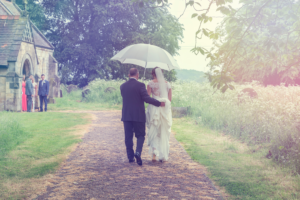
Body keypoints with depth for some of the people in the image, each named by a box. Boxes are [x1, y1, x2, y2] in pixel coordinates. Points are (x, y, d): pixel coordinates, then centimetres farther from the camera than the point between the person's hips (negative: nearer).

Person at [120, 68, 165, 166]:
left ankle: (130, 156, 13)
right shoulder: (140, 85, -10)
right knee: (140, 135, 7)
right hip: (138, 115, -3)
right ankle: (138, 153, -14)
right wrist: (159, 103, -7)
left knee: (128, 136, 9)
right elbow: (146, 98, -16)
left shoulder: (123, 86, 5)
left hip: (126, 115, 3)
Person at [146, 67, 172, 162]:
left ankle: (155, 154, -10)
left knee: (154, 133, 5)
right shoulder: (167, 84, 7)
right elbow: (170, 99, 6)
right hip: (165, 109, 2)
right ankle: (163, 156, 13)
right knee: (164, 133, 10)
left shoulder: (151, 83, -2)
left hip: (154, 109, -2)